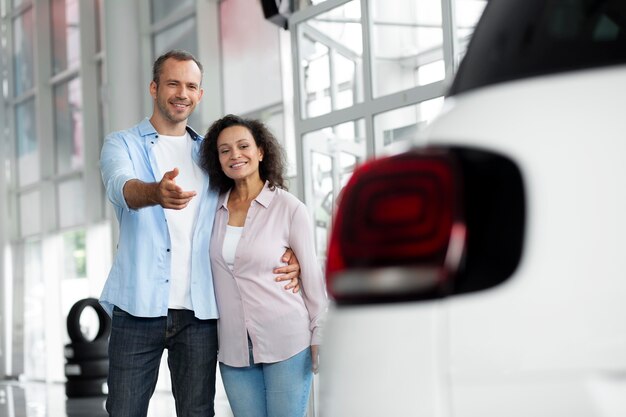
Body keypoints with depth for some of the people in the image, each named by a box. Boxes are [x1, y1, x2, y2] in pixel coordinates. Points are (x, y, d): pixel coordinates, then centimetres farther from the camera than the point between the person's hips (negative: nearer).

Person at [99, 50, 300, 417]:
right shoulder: (123, 145, 5)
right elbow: (121, 186, -17)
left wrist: (287, 252, -3)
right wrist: (156, 192, -42)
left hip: (200, 309, 3)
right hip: (140, 306, -3)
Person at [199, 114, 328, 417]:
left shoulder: (289, 208, -5)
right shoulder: (215, 209, 6)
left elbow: (311, 275, -2)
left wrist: (320, 337, -3)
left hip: (286, 343, -4)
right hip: (234, 348, 4)